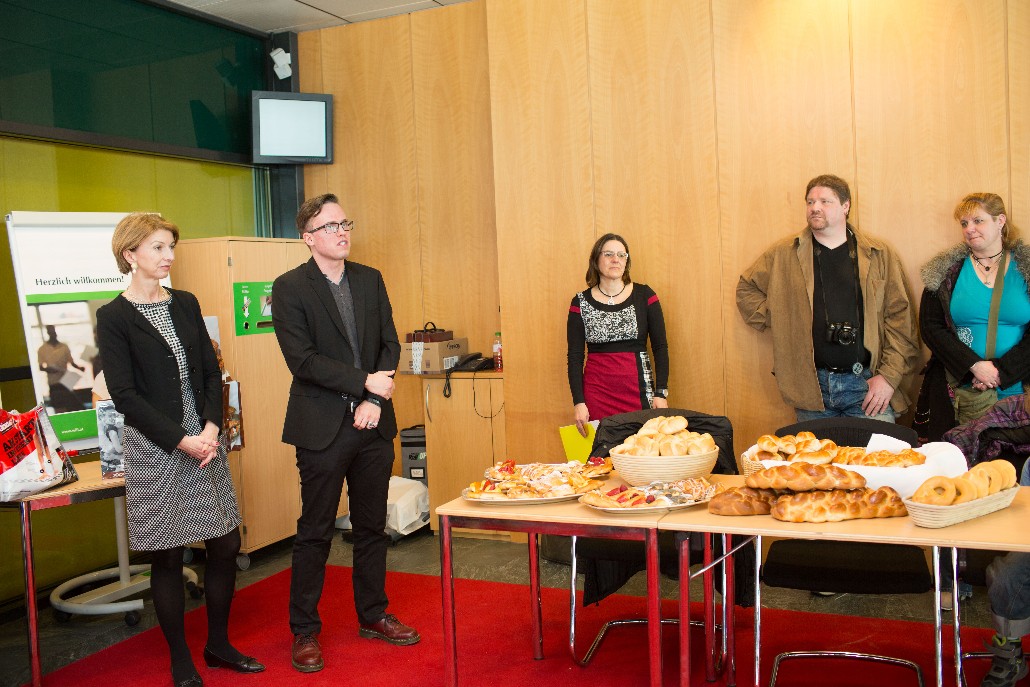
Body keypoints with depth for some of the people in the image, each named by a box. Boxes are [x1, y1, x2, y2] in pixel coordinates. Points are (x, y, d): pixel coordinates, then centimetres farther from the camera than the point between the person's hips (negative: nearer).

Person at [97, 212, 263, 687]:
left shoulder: (185, 304, 9)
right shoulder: (114, 317, -6)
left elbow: (211, 373, 8)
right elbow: (124, 394, -11)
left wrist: (211, 427, -8)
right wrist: (182, 441, -16)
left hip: (203, 440, 5)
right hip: (154, 449, -5)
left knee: (226, 544, 7)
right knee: (167, 557, 4)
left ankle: (218, 644, 27)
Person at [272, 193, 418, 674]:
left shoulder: (371, 280, 10)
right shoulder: (289, 288, -5)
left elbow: (390, 345, 6)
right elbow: (302, 360, -14)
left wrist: (374, 401, -7)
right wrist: (364, 382, -14)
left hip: (373, 423, 5)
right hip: (322, 427, -4)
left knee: (372, 526, 14)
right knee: (315, 533, 5)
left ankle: (373, 615, 29)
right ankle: (305, 631, 19)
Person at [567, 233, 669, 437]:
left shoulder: (644, 296, 4)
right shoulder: (581, 302, 4)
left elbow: (660, 347, 5)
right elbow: (575, 356, 3)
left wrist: (661, 393, -2)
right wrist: (578, 402, -5)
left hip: (639, 389, 0)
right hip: (597, 392, 0)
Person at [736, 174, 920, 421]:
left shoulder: (879, 255, 5)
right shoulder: (784, 255, 7)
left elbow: (900, 317, 2)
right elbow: (746, 288, 17)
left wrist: (889, 375, -7)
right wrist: (777, 320, 3)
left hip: (866, 382, -1)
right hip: (811, 385, 1)